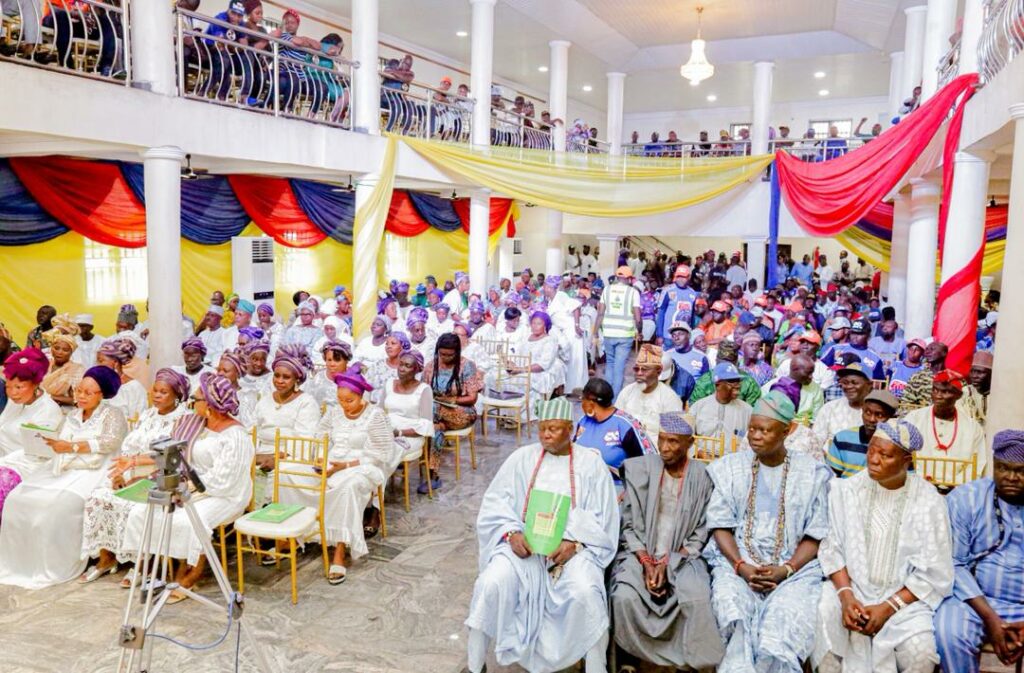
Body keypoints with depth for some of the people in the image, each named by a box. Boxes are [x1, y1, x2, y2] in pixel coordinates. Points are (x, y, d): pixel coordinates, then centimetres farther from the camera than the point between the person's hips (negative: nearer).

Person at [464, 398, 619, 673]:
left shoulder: (591, 463, 3)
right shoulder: (522, 457, 7)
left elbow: (601, 518, -1)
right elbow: (495, 502, 3)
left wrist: (573, 542, -17)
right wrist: (512, 533, -14)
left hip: (574, 545, -1)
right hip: (522, 541, 2)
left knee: (585, 593, -31)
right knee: (491, 584, -24)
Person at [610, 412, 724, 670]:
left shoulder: (702, 477, -1)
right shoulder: (638, 468, -1)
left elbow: (700, 535, 0)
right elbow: (629, 524, 0)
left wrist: (668, 564, -12)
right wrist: (647, 563, -13)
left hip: (682, 558, 0)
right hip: (639, 554, 0)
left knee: (697, 600, -28)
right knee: (625, 597, -27)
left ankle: (692, 662, -3)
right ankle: (628, 658, -2)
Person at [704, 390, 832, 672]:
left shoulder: (813, 473, 6)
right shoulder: (730, 467, 9)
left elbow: (815, 536, 5)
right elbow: (720, 526, 6)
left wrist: (786, 570, -11)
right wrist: (741, 566, -10)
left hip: (795, 567, 0)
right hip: (737, 563, 0)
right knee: (736, 625, -29)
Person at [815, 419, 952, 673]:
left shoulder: (928, 502, -6)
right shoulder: (847, 489, -1)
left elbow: (933, 574, -5)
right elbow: (832, 549, 0)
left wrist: (888, 608, -14)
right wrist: (846, 596, -15)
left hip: (905, 597, -1)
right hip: (851, 588, 1)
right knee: (820, 620, -25)